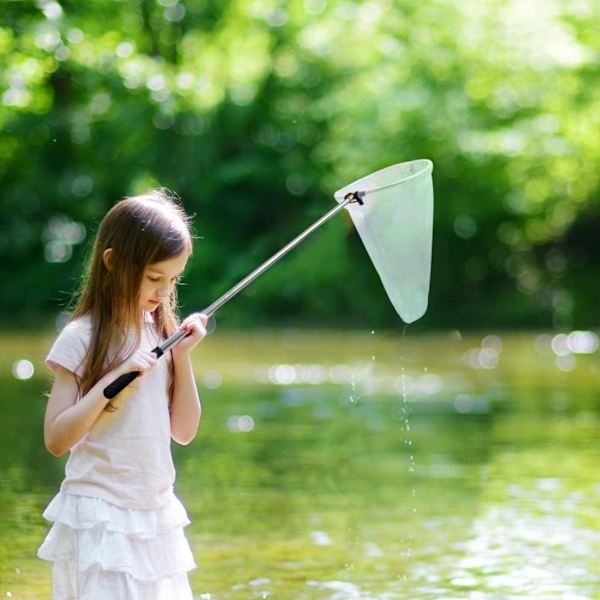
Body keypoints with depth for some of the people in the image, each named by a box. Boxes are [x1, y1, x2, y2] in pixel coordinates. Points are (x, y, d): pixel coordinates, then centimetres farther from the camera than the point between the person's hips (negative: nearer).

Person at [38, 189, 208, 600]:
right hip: (101, 518, -6)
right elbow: (56, 439, -14)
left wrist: (182, 356, -2)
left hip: (155, 515, 6)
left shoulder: (162, 332, 7)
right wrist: (113, 379, -21)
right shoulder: (82, 339, -10)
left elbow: (185, 431, 9)